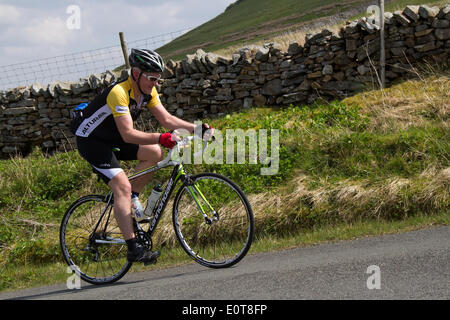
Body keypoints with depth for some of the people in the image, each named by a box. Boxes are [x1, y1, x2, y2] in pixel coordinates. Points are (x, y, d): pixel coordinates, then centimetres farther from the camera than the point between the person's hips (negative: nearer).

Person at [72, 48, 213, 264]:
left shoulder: (148, 91, -5)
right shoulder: (119, 93, -31)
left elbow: (166, 119, -4)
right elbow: (128, 134, -38)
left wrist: (197, 129, -16)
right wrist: (160, 138, -47)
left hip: (112, 138, 9)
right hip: (90, 140, -9)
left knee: (154, 153, -8)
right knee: (122, 186, -21)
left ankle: (133, 198, 6)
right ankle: (133, 249, -24)